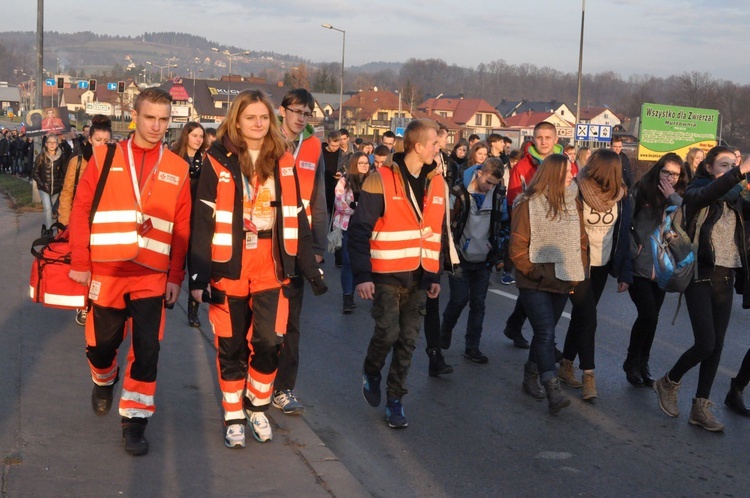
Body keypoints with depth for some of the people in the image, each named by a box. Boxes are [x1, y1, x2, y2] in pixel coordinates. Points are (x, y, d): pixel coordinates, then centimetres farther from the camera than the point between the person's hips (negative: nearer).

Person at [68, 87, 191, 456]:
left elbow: (182, 229, 3)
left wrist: (176, 277, 0)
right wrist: (79, 263, -5)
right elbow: (81, 211, -1)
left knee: (146, 350, -4)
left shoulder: (177, 170, 2)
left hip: (151, 277, 0)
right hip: (105, 273, 0)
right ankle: (104, 382, 47)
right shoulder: (104, 158, 0)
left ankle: (135, 420, 10)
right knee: (101, 343, 14)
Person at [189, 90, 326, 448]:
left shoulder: (283, 162, 6)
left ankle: (257, 408, 21)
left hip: (270, 267, 2)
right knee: (231, 346, 7)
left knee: (269, 341, -3)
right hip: (230, 268, -2)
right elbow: (203, 220, -8)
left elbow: (297, 218, 8)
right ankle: (233, 418, 23)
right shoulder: (218, 162, -4)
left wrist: (310, 267, 6)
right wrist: (200, 274, -14)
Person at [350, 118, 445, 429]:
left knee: (408, 340, 6)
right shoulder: (382, 180, -10)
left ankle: (395, 399, 19)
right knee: (387, 332, -9)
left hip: (419, 277, 5)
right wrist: (362, 275, -17)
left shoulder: (436, 182, 8)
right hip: (387, 274, -5)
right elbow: (359, 229, -11)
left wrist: (436, 275, 11)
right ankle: (371, 373, 23)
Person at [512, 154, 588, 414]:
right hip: (535, 284, -5)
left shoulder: (573, 202, 6)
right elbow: (518, 247, -10)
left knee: (545, 332, 13)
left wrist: (578, 272, 3)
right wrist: (536, 272, -13)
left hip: (563, 282, 5)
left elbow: (582, 239, 12)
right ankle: (552, 391, -18)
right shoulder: (528, 204, -10)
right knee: (546, 333, -14)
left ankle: (530, 379, 29)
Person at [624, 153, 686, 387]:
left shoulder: (679, 199, 7)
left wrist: (674, 199, -15)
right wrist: (633, 248, -12)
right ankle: (632, 362, 9)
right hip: (639, 267, -5)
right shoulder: (641, 192, -6)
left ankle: (642, 364, 25)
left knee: (651, 317, 11)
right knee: (648, 315, -11)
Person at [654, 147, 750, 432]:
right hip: (701, 276, -6)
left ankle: (701, 407, 13)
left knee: (716, 345, 5)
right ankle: (668, 383, 16)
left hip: (726, 279, 6)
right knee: (705, 344, -10)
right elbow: (709, 192, -27)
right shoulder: (696, 191, -4)